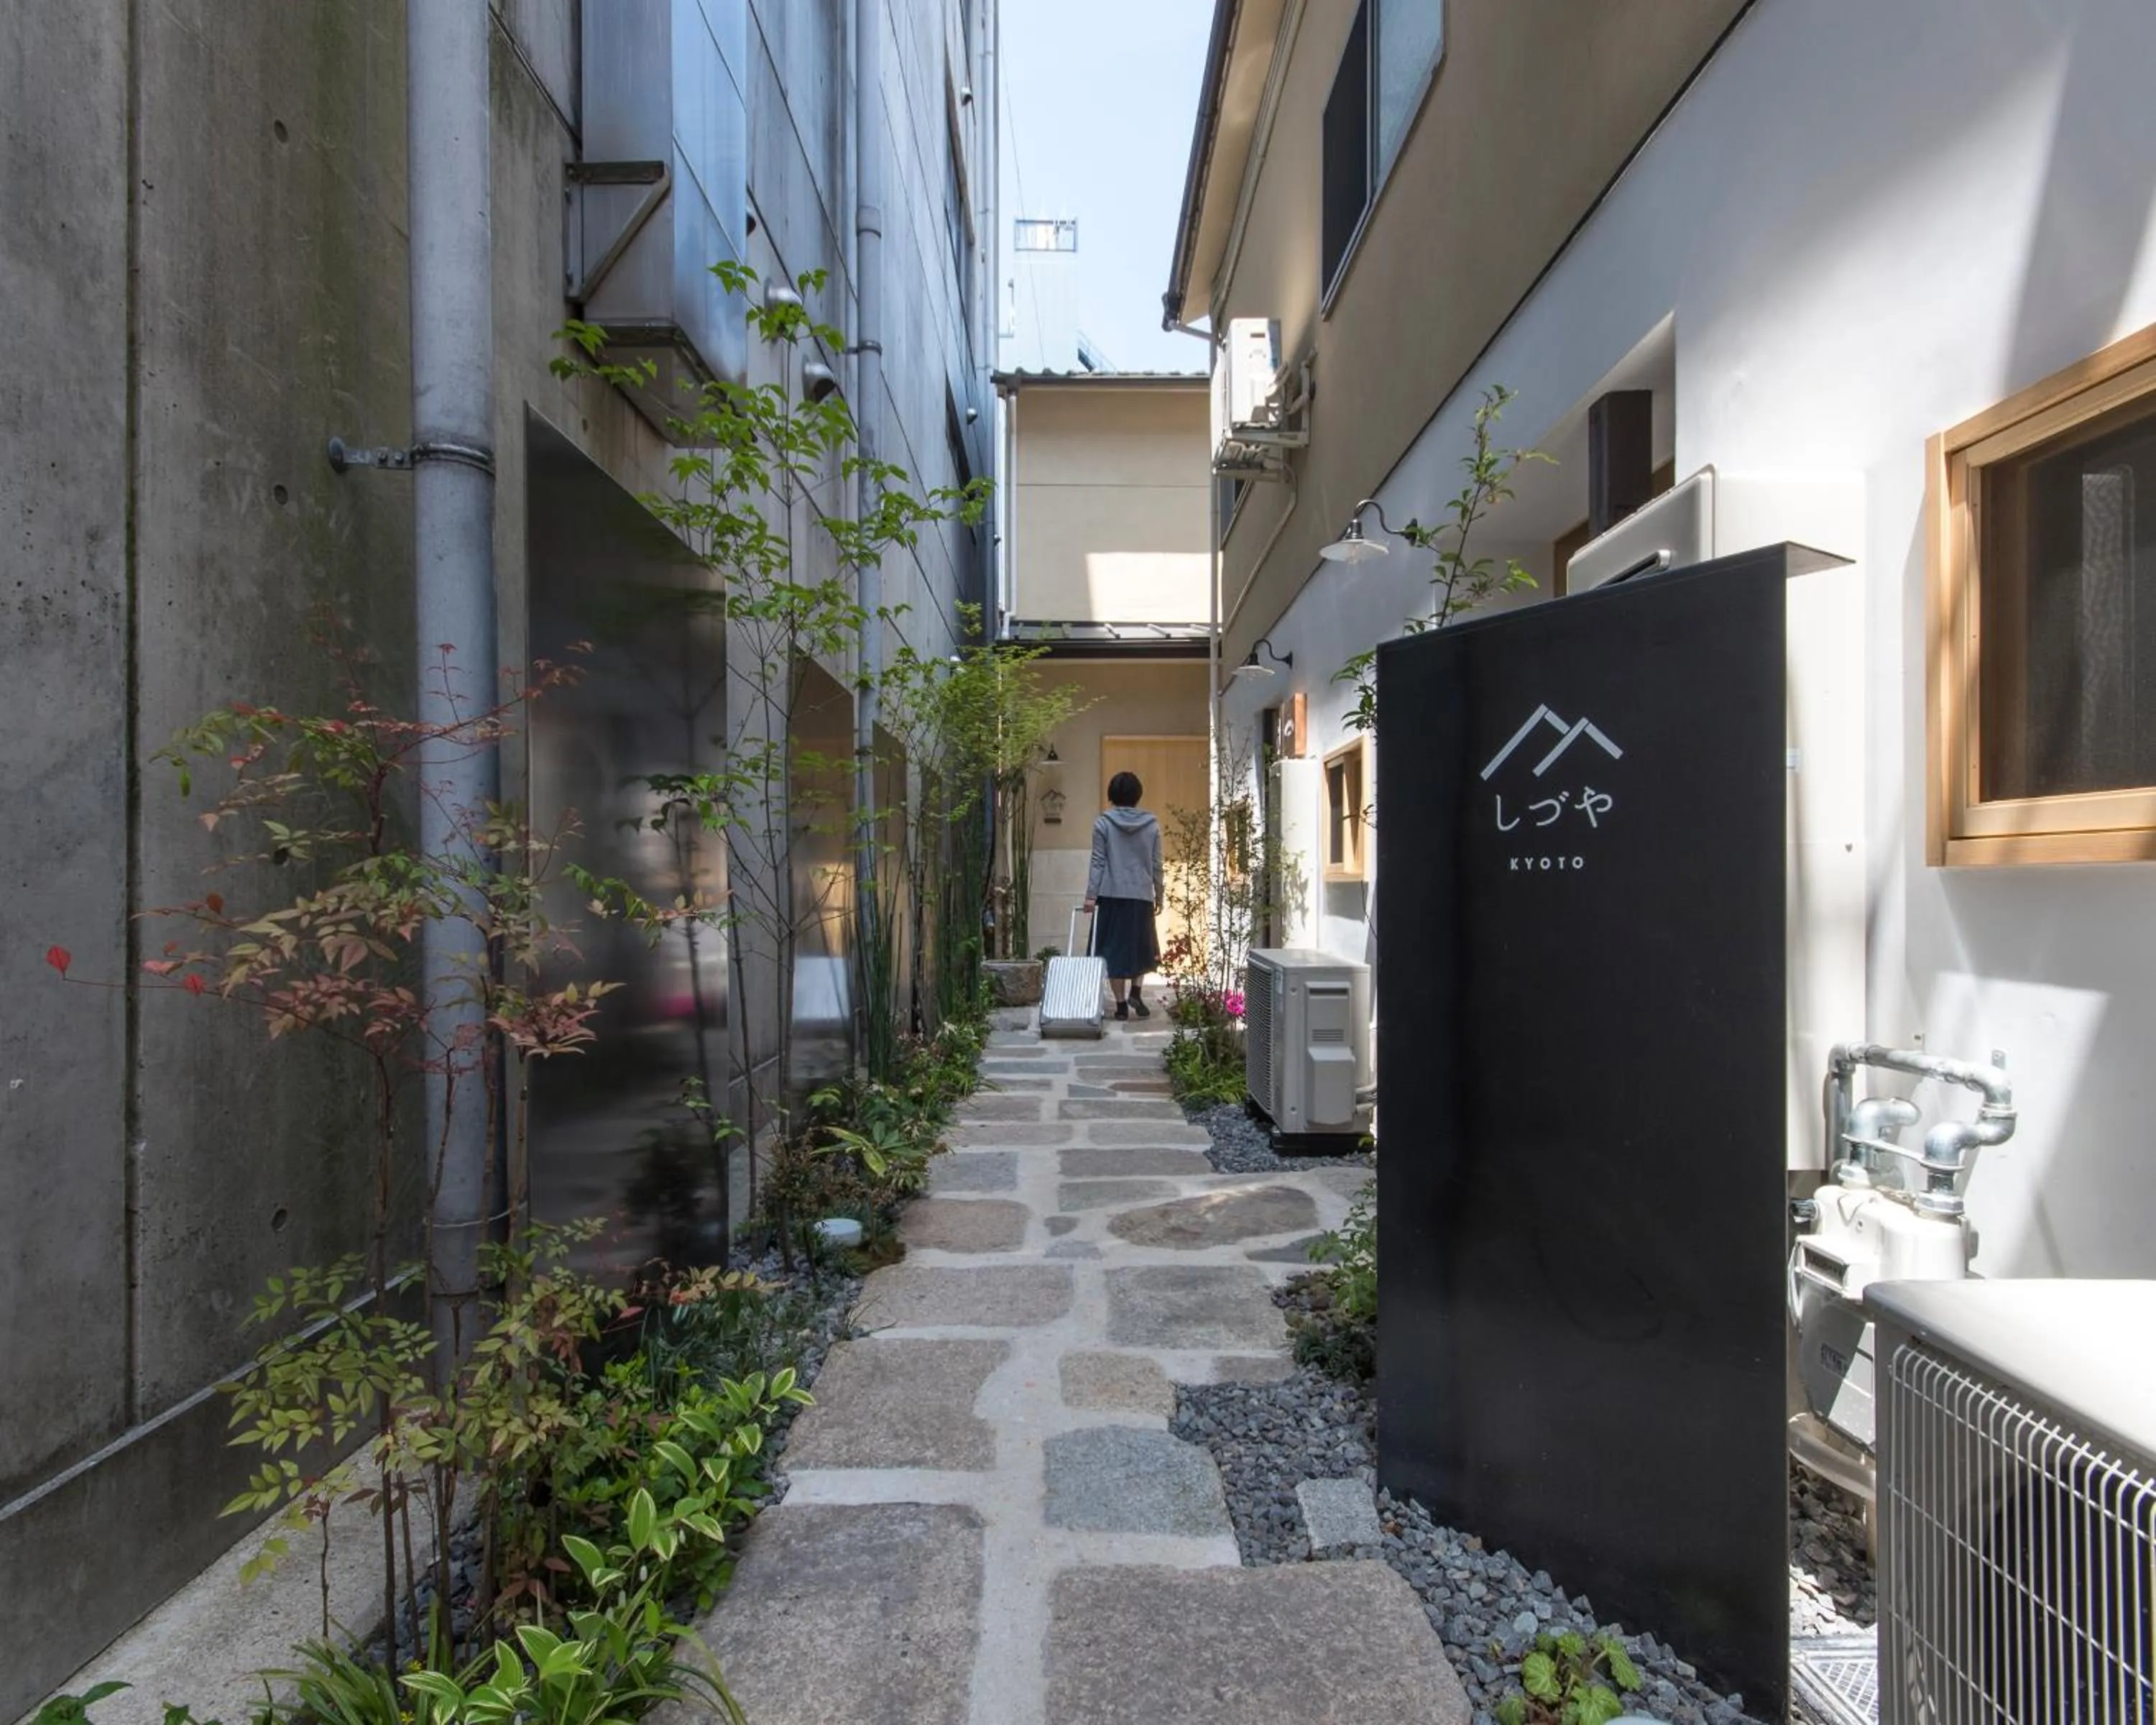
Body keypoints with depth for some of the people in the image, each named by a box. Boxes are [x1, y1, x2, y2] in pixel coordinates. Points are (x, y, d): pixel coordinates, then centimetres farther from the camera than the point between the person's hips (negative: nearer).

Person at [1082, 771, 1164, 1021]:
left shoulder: (1103, 822, -3)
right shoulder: (1152, 824, 3)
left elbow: (1098, 862, -5)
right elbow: (1156, 865, 5)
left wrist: (1091, 895, -3)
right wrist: (1160, 896, 14)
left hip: (1111, 895, -1)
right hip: (1142, 896, 1)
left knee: (1114, 948, 6)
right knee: (1142, 946, 18)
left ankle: (1121, 1004, 6)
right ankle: (1135, 991, 1)